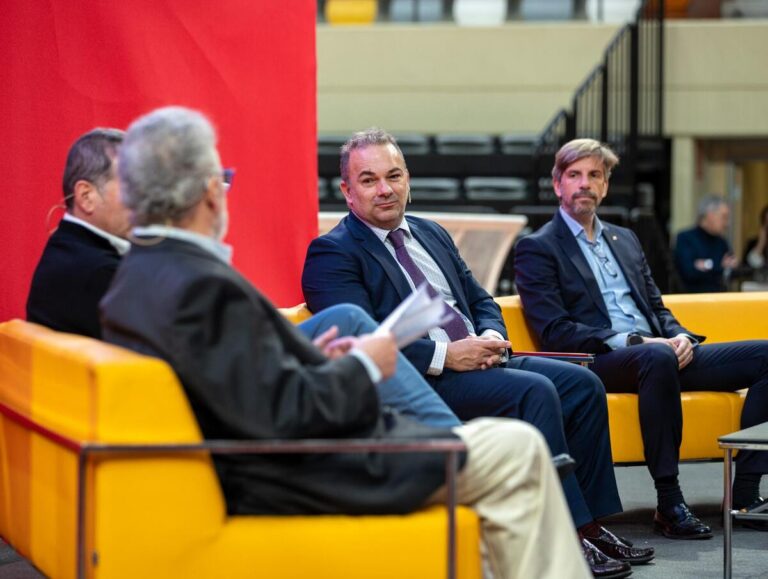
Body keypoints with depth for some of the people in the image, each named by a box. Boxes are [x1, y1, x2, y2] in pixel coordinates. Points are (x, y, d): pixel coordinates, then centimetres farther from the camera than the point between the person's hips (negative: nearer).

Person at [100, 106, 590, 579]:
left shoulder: (138, 277, 6)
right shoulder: (204, 287, -25)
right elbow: (285, 414, -27)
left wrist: (314, 361, 8)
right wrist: (361, 367, -12)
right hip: (288, 486, -11)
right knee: (517, 451, -5)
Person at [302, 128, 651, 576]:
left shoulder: (432, 235, 21)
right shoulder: (331, 253, -4)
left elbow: (481, 300, 23)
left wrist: (491, 338, -2)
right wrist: (445, 355, -22)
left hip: (476, 359, 8)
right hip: (418, 381, -8)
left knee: (583, 383, -9)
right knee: (534, 391, -27)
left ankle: (593, 523, -5)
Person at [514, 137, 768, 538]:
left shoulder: (625, 239, 25)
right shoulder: (537, 249, 2)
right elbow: (555, 332, -9)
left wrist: (680, 337, -1)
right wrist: (635, 342, -18)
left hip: (658, 353, 7)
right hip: (596, 363, -7)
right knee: (656, 358, -41)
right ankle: (669, 504, -36)